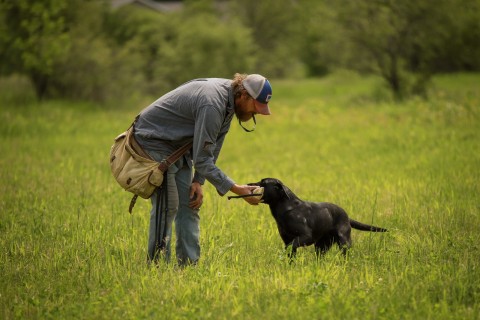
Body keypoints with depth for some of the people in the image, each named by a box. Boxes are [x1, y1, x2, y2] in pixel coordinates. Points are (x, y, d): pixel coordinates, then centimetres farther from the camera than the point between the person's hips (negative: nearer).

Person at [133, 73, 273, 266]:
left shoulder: (228, 100, -3)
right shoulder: (212, 105, -33)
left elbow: (212, 148, 5)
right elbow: (202, 159, -30)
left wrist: (198, 181, -4)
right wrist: (236, 189, -28)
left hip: (178, 145, 10)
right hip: (153, 140, -10)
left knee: (189, 203, 4)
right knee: (167, 205, -14)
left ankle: (188, 264, 5)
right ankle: (156, 265, -9)